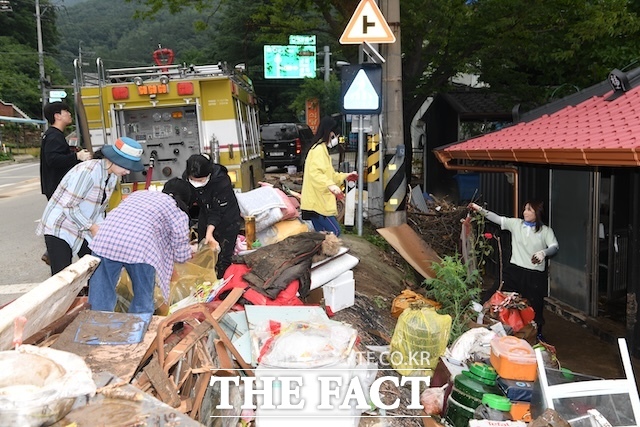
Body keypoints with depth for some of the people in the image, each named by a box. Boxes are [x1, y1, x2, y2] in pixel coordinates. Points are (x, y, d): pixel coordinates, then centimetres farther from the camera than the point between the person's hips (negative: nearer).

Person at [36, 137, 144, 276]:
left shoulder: (113, 176, 0)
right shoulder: (87, 172, -27)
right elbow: (69, 206, -25)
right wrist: (93, 227, -21)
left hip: (82, 231, 8)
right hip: (59, 228, -8)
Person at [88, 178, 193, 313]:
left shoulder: (139, 193, 32)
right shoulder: (179, 213, 17)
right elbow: (181, 255, 15)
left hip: (105, 238, 5)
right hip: (139, 249, -5)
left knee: (100, 295, 12)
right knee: (143, 300, 12)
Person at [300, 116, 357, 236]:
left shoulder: (322, 149, 22)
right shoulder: (319, 149, -12)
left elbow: (327, 174, 31)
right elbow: (315, 173, -27)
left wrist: (345, 176, 26)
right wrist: (331, 186, -37)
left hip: (318, 202, 11)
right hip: (317, 202, -11)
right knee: (334, 232, -10)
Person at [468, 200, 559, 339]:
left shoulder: (545, 230, 0)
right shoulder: (516, 224, 5)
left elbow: (555, 247, -9)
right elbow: (498, 219, 0)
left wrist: (543, 252, -31)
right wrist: (480, 209, -10)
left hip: (535, 275, -2)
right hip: (514, 270, 2)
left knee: (535, 306, 9)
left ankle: (537, 333, 32)